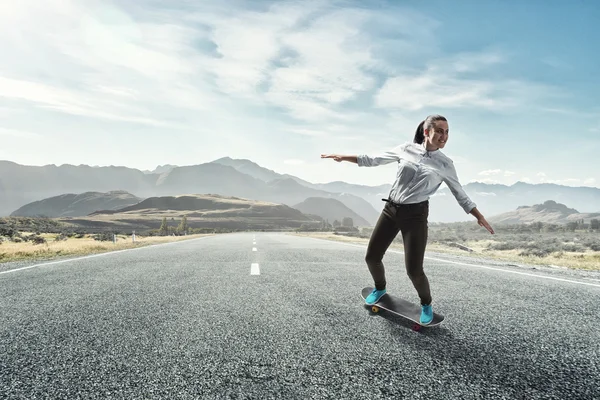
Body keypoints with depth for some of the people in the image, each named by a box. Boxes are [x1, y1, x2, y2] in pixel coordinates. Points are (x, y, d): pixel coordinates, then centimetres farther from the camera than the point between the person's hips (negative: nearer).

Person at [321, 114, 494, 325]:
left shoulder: (445, 164, -1)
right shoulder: (406, 149, 2)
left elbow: (461, 195, 9)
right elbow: (373, 160, 8)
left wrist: (480, 217, 2)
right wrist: (343, 157, 6)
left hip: (415, 215, -2)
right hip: (391, 209, 3)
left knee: (414, 270, -8)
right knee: (371, 257, 5)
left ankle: (426, 304, 24)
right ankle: (380, 288, 37)